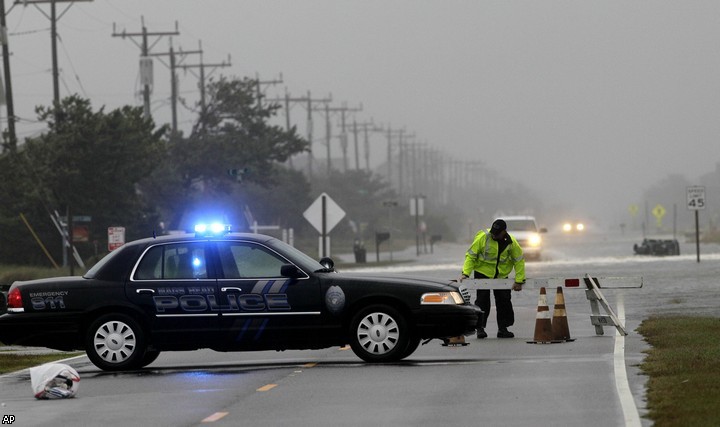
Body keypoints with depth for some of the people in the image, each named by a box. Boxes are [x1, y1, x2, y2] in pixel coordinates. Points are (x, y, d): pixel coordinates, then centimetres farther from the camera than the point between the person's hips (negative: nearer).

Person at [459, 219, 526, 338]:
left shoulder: (511, 242, -12)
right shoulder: (483, 237, -20)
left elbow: (519, 261, -2)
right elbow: (471, 255, -14)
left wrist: (519, 281, -6)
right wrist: (465, 273, -24)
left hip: (501, 275, 3)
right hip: (483, 273, -3)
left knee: (504, 300, 3)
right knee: (482, 300, -7)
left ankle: (503, 328, 13)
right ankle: (480, 328, 0)